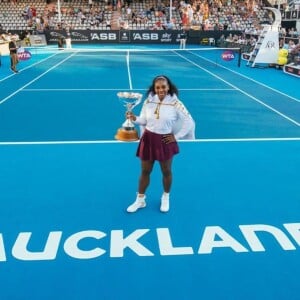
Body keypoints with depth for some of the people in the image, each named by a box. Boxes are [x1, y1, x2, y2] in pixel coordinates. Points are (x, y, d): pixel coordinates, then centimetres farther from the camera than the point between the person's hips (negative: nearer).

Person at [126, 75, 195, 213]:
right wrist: (134, 119, -16)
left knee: (166, 171, 15)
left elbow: (189, 122, -7)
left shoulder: (175, 103, -13)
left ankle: (166, 198, 39)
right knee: (145, 171, 13)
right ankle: (140, 200, 30)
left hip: (165, 141, -2)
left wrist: (176, 136, -6)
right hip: (148, 140, 2)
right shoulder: (148, 101, -4)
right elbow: (144, 120, 5)